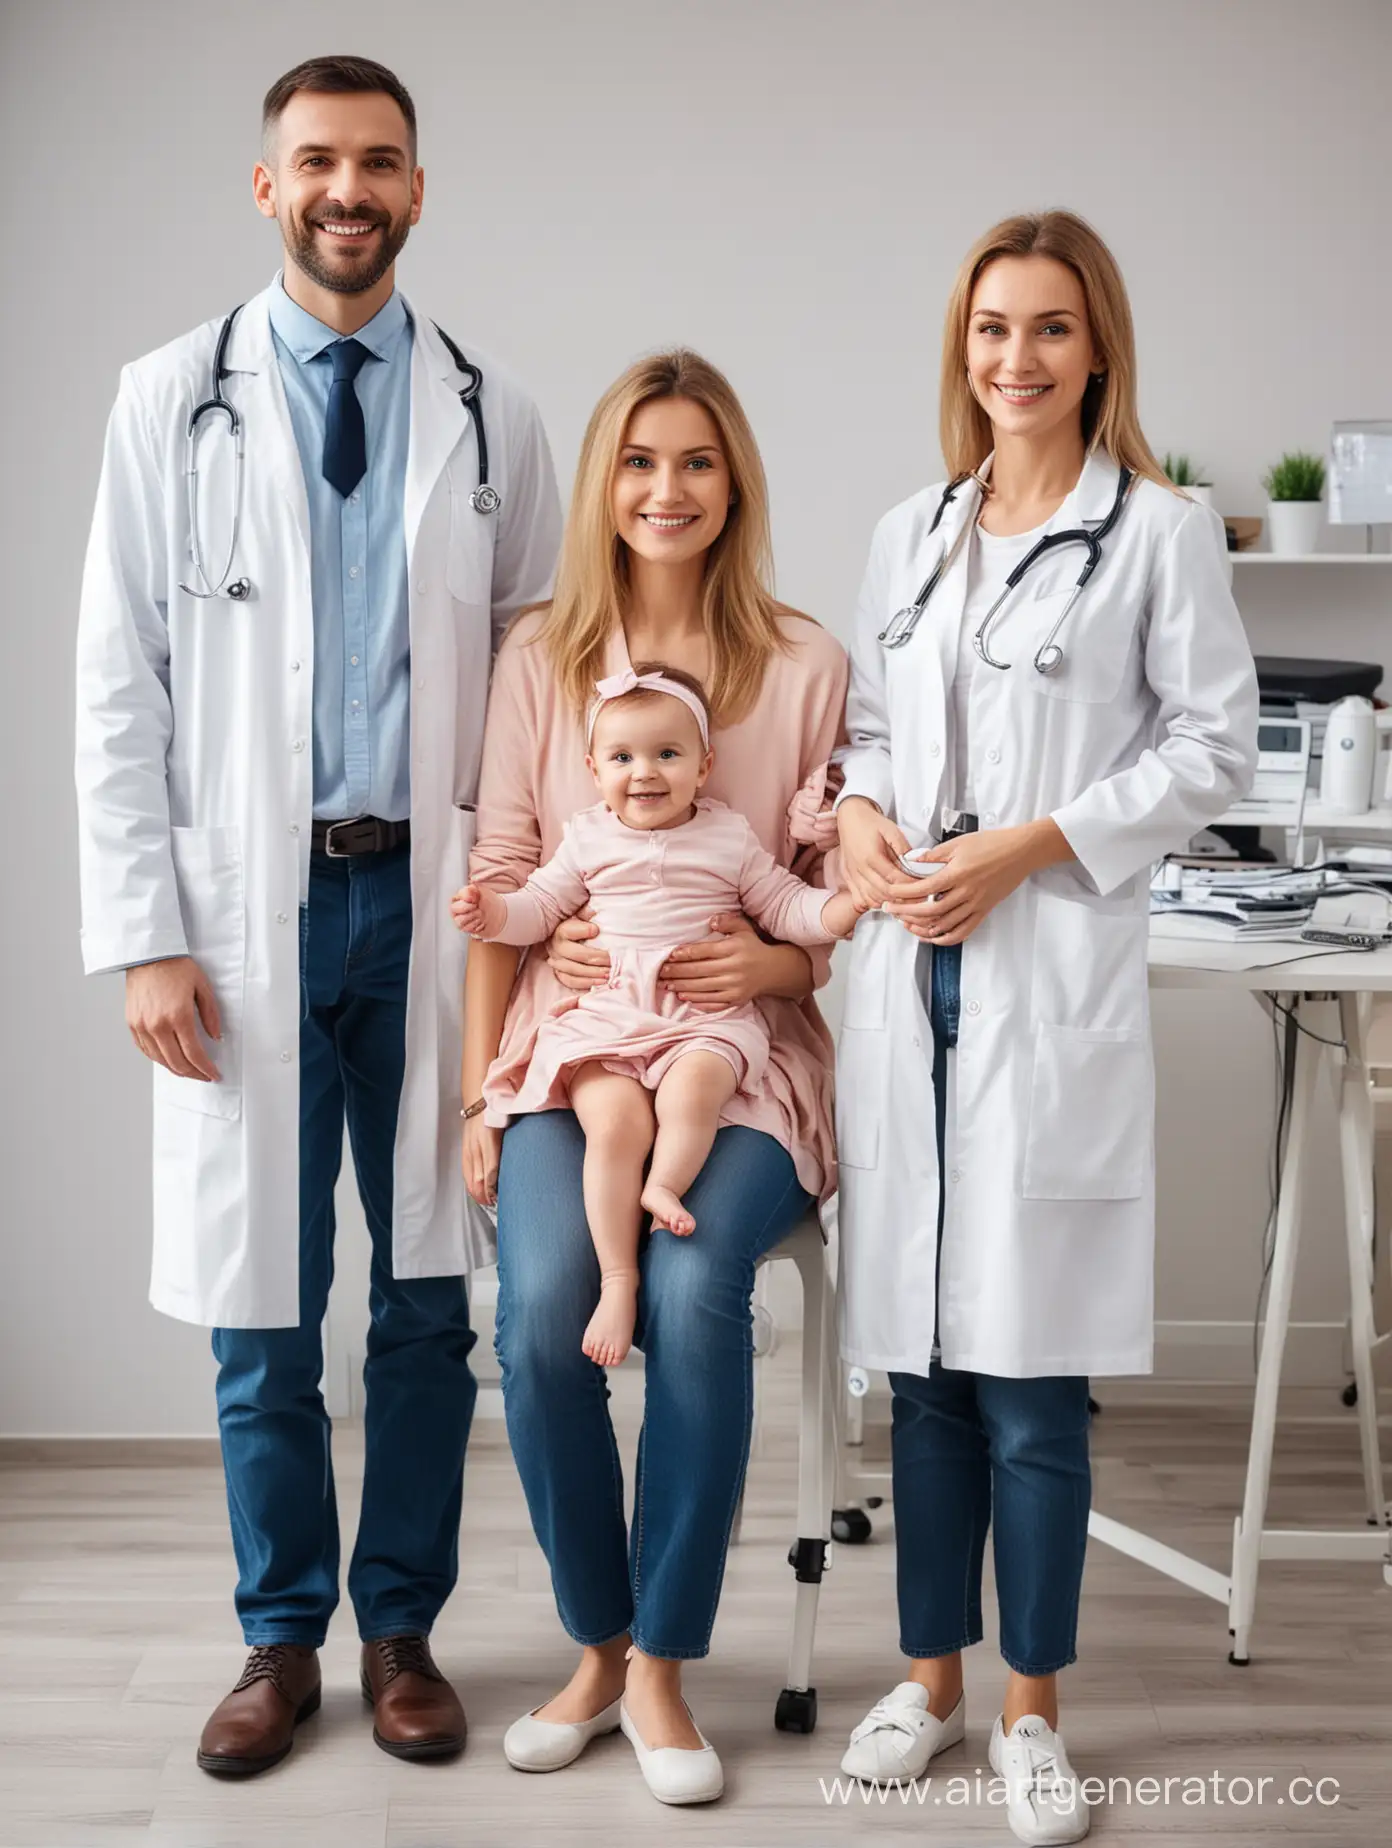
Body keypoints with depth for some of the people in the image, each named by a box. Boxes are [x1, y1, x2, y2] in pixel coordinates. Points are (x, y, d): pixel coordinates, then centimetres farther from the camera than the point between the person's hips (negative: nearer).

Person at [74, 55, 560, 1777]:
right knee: (259, 1310, 6)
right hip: (250, 904, -1)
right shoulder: (173, 401, 4)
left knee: (428, 1297, 8)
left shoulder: (491, 417, 7)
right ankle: (281, 1636, 24)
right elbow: (118, 682, 1)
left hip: (437, 902, 1)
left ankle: (400, 1628, 25)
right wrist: (143, 936, -5)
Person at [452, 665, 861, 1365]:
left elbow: (785, 907, 13)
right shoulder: (588, 837, 15)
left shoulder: (731, 837, 11)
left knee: (689, 1094, -35)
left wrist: (844, 908, -5)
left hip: (707, 1016, 0)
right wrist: (495, 913, -1)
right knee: (615, 1122, -23)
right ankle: (618, 1278, -19)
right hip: (604, 1015, 0)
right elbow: (542, 903, 19)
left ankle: (665, 1183, -14)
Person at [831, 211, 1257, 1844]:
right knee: (922, 1354, 11)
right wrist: (858, 814, -3)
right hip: (908, 973, 5)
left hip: (1053, 978, -5)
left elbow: (1212, 745, -3)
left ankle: (1031, 1708, 15)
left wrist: (1027, 847, -12)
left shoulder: (1160, 532, -1)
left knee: (1029, 1369, -1)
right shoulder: (909, 534, 14)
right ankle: (930, 1676, 25)